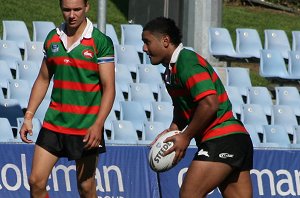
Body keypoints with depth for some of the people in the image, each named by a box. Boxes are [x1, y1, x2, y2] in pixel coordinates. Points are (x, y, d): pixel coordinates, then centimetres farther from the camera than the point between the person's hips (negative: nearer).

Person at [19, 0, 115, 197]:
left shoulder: (101, 42, -8)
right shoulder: (52, 38, 7)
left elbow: (109, 88, -11)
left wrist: (98, 125, -21)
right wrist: (29, 116, 9)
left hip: (86, 127, -4)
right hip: (54, 122, 4)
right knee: (36, 181, -2)